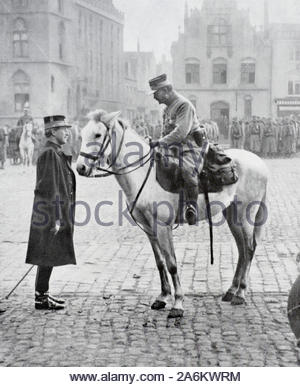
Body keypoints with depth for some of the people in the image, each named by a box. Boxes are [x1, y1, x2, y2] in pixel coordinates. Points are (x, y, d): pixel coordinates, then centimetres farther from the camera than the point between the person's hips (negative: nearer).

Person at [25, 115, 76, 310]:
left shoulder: (57, 153, 14)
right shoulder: (50, 154, -17)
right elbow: (50, 189, -21)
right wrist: (56, 218, -22)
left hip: (57, 213, 10)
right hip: (51, 213, -10)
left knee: (49, 257, 16)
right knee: (48, 257, -2)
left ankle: (43, 293, 25)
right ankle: (41, 298, 6)